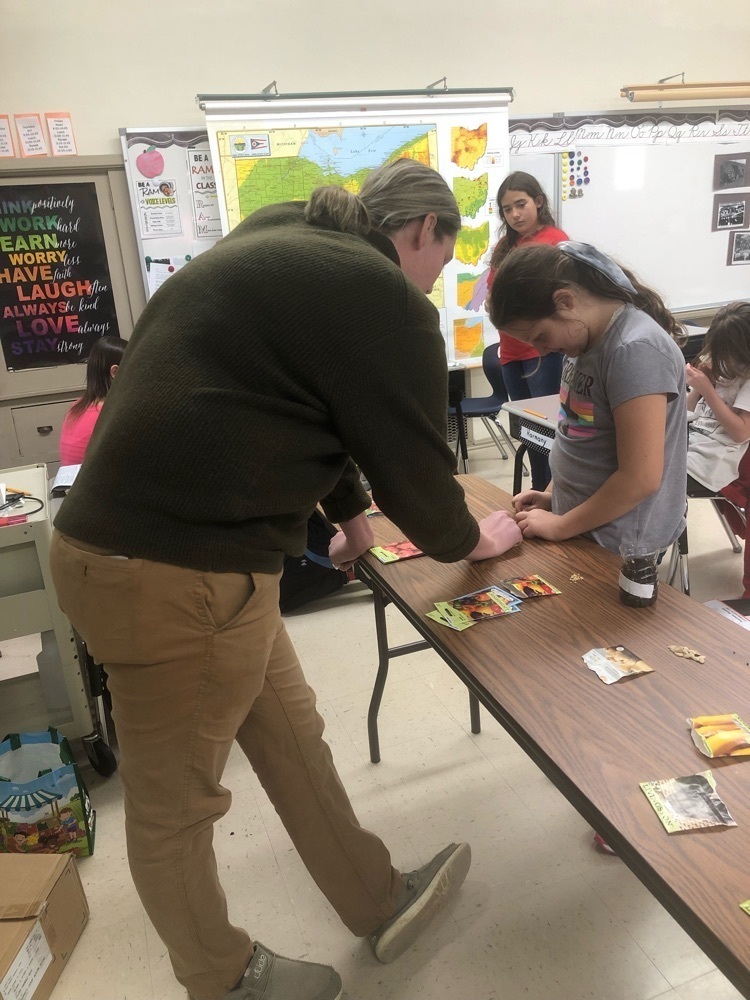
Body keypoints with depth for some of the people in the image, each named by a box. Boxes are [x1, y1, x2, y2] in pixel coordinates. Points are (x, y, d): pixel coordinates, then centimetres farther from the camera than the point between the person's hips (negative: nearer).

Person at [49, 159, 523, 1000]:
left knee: (289, 730, 20)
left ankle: (378, 901, 40)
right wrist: (468, 540, 16)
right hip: (178, 575, -10)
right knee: (173, 802, 12)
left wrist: (351, 515, 36)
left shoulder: (284, 248, 17)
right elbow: (412, 458, -6)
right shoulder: (383, 297, -12)